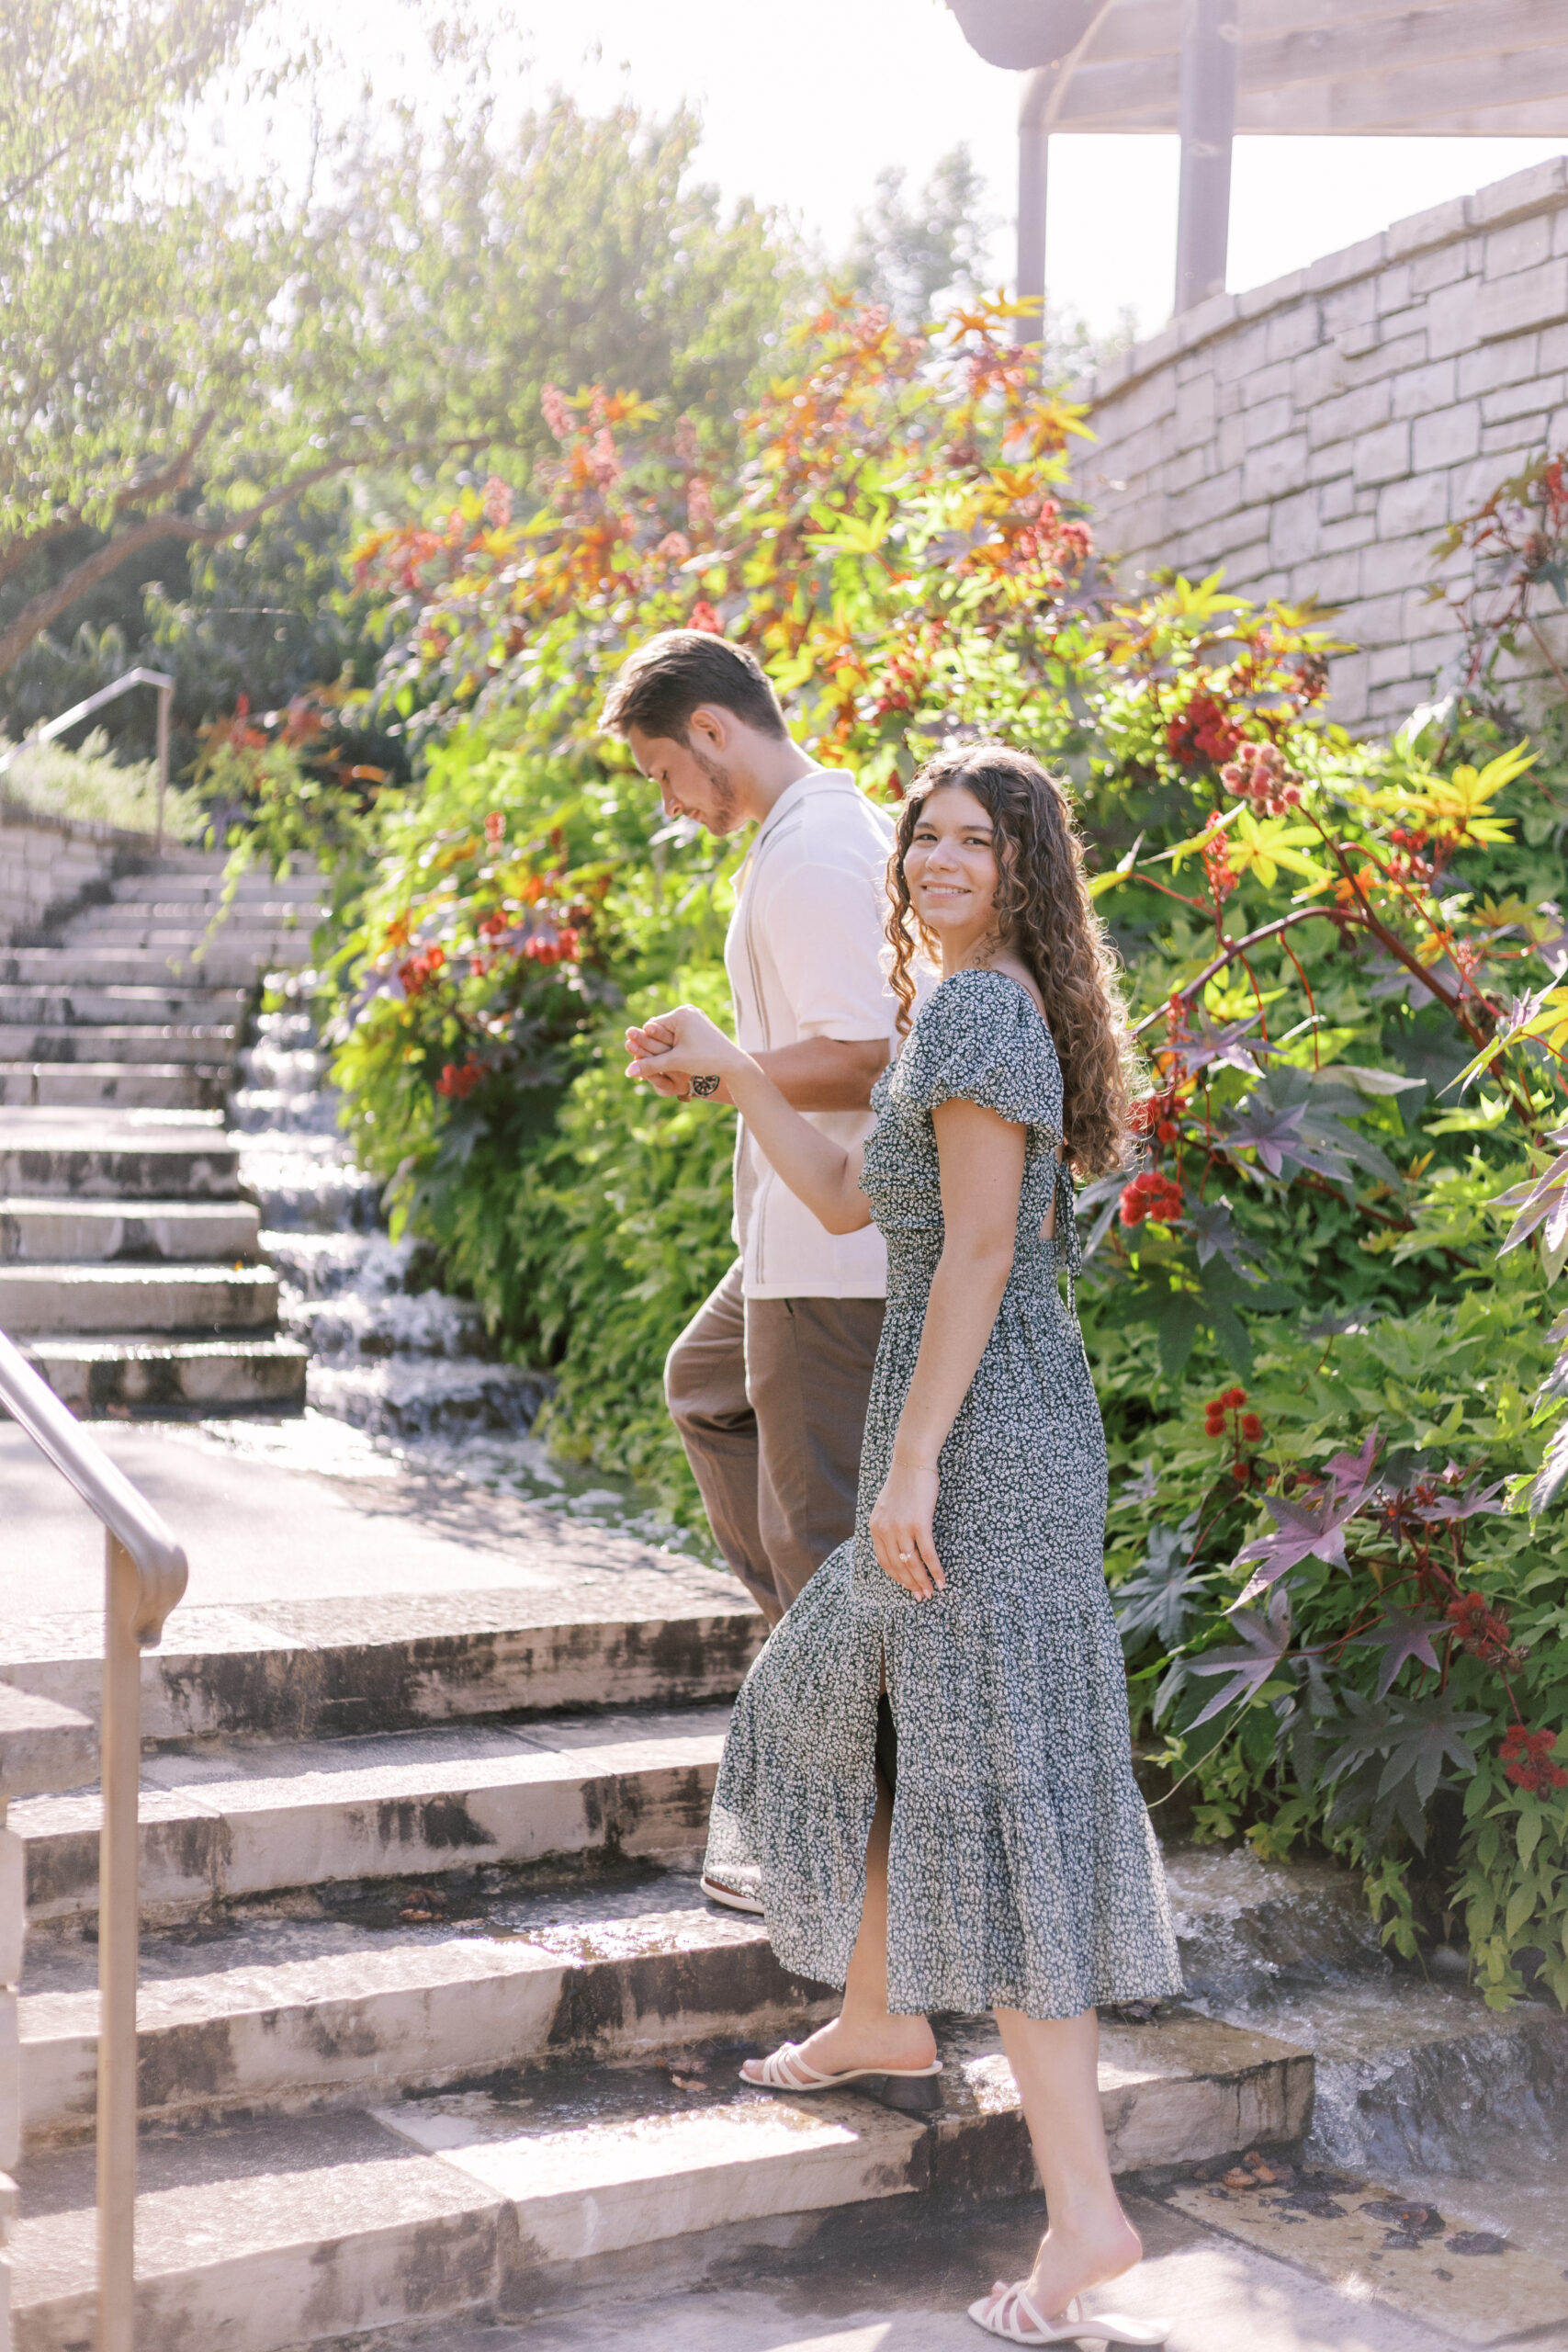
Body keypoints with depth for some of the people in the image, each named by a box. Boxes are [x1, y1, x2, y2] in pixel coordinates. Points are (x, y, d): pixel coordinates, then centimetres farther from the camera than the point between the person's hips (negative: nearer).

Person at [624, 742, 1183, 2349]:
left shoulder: (976, 1009, -13)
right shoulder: (995, 1011, 18)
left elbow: (979, 1251, -19)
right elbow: (849, 1203, 22)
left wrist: (912, 1461, -21)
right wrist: (729, 1073, 19)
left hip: (982, 1437, -10)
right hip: (990, 1435, 10)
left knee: (996, 1789, -9)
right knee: (841, 1699, 25)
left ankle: (1085, 2211, -7)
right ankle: (881, 2028, 42)